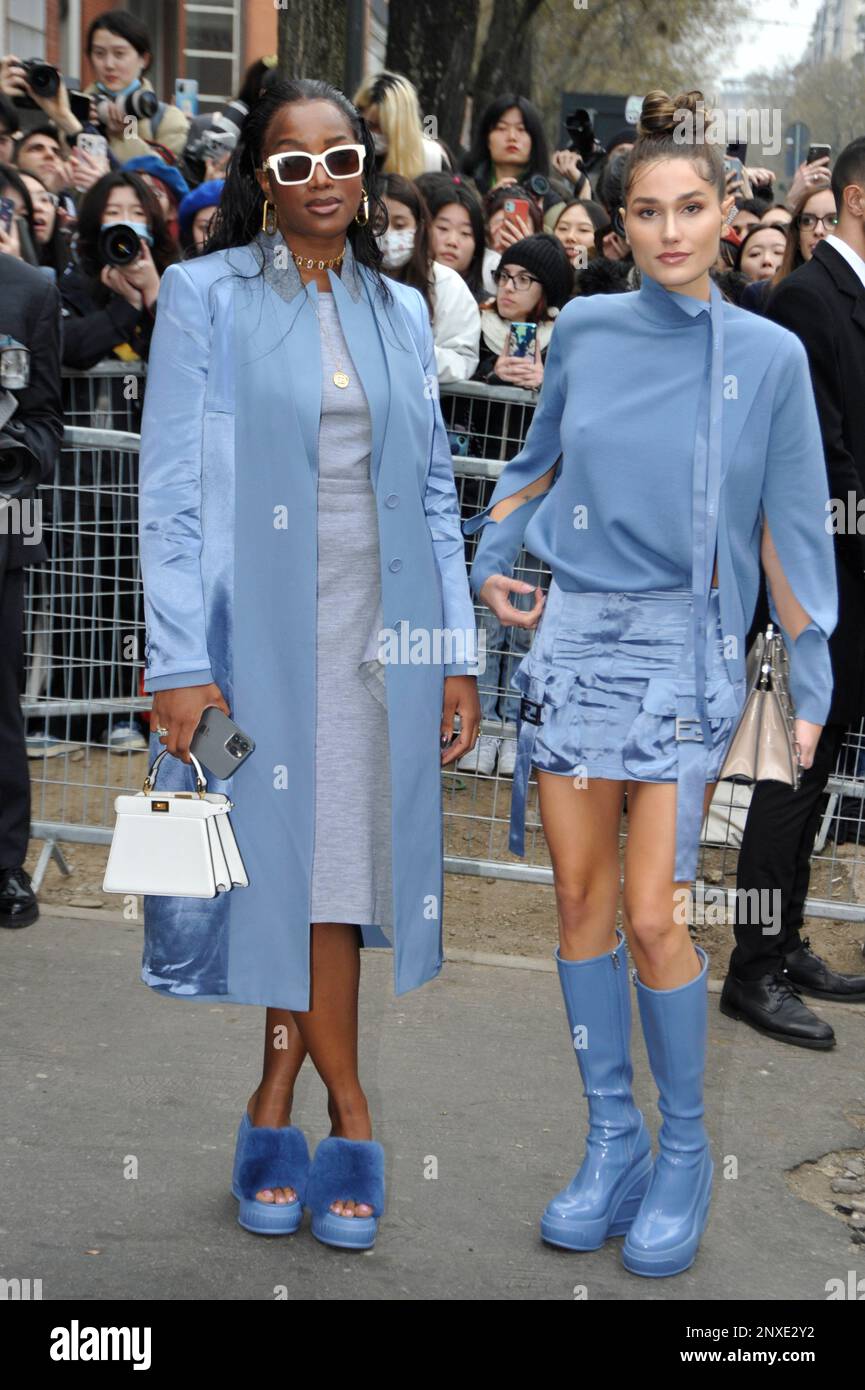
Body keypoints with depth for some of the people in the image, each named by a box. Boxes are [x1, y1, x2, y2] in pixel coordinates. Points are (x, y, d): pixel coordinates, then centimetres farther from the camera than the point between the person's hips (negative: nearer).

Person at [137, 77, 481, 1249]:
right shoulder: (204, 296, 0)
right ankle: (345, 1117, 15)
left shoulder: (401, 311, 12)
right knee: (275, 858, 2)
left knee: (340, 862, 2)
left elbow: (432, 492, 13)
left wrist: (458, 653, 6)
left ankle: (277, 1106, 14)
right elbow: (171, 489, -5)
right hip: (257, 627, -3)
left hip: (378, 631, 3)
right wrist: (181, 662, -12)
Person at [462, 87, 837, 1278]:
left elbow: (788, 530, 1)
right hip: (572, 633, 3)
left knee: (653, 916, -7)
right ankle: (612, 1139, 17)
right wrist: (490, 560, 9)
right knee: (581, 898, 5)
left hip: (686, 645, -3)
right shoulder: (585, 331, 4)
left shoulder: (769, 356, -2)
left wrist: (811, 689, 0)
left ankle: (685, 1152, 10)